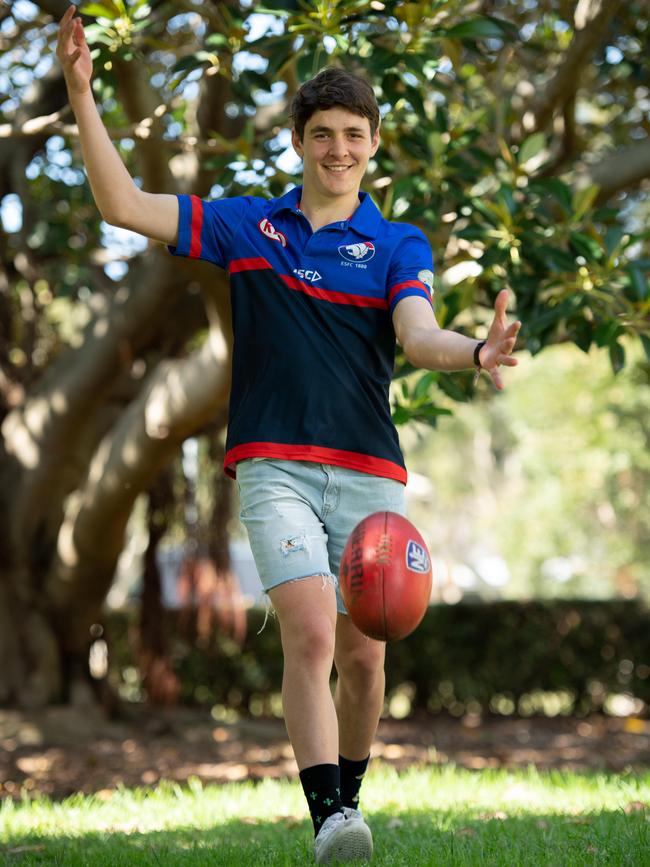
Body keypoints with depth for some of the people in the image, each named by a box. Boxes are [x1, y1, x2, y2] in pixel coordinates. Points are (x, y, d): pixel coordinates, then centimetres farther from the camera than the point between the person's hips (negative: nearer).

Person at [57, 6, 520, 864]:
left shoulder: (398, 244, 7)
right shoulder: (245, 226, 10)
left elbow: (417, 336, -11)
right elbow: (123, 204, 7)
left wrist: (475, 351, -34)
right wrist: (82, 93, -2)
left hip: (369, 471, 1)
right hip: (275, 467, -1)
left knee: (362, 657, 4)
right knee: (310, 634, -20)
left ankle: (348, 795, 27)